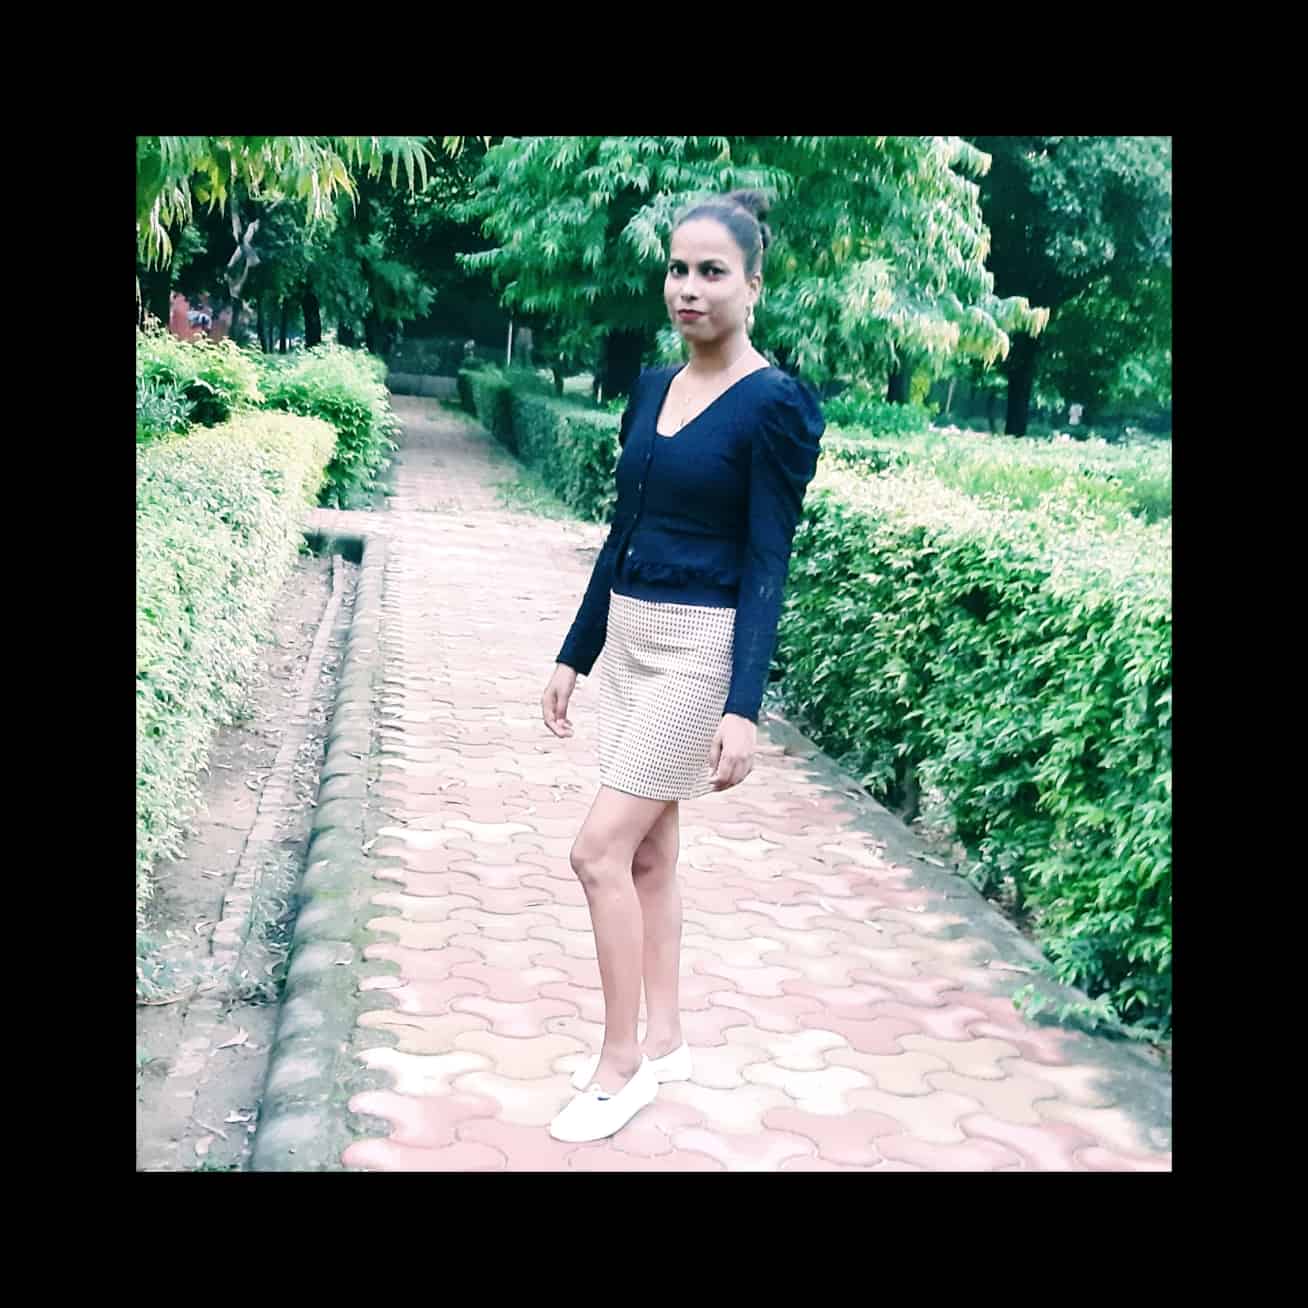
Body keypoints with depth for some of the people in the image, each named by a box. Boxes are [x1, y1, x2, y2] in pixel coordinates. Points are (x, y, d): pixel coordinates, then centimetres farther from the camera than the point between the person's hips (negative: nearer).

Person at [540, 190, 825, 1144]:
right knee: (649, 851, 13)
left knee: (601, 850, -8)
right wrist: (575, 654, 14)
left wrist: (744, 707, -21)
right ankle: (664, 1040, 27)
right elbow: (624, 533, 13)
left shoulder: (775, 404, -13)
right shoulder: (652, 387, 8)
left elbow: (767, 566, -15)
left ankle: (622, 1062, 8)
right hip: (629, 635, 8)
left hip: (703, 647, -8)